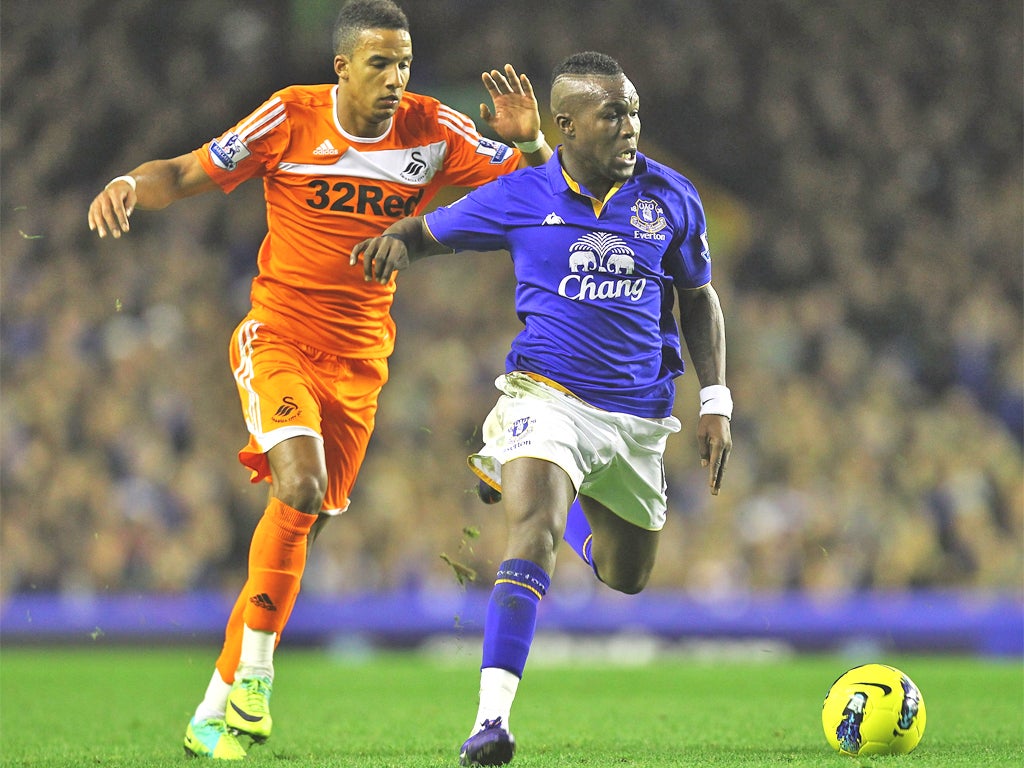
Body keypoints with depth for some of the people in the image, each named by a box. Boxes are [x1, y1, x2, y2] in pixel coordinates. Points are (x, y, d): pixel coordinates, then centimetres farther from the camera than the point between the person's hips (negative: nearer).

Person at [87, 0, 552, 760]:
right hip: (278, 337, -3)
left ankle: (214, 713, 12)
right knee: (300, 485, -26)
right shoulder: (291, 117, -8)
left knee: (301, 527, 2)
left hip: (360, 358, 3)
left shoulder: (434, 131, -2)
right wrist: (129, 185, -24)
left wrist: (530, 141, -20)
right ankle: (254, 673, -11)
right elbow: (192, 173, -4)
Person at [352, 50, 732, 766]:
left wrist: (716, 403, 5)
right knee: (536, 532, -29)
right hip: (547, 395, -3)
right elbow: (429, 231, 9)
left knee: (626, 576, 18)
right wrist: (393, 241, -16)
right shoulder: (520, 197, -6)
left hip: (639, 413, 4)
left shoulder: (670, 197, -1)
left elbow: (698, 297, 12)